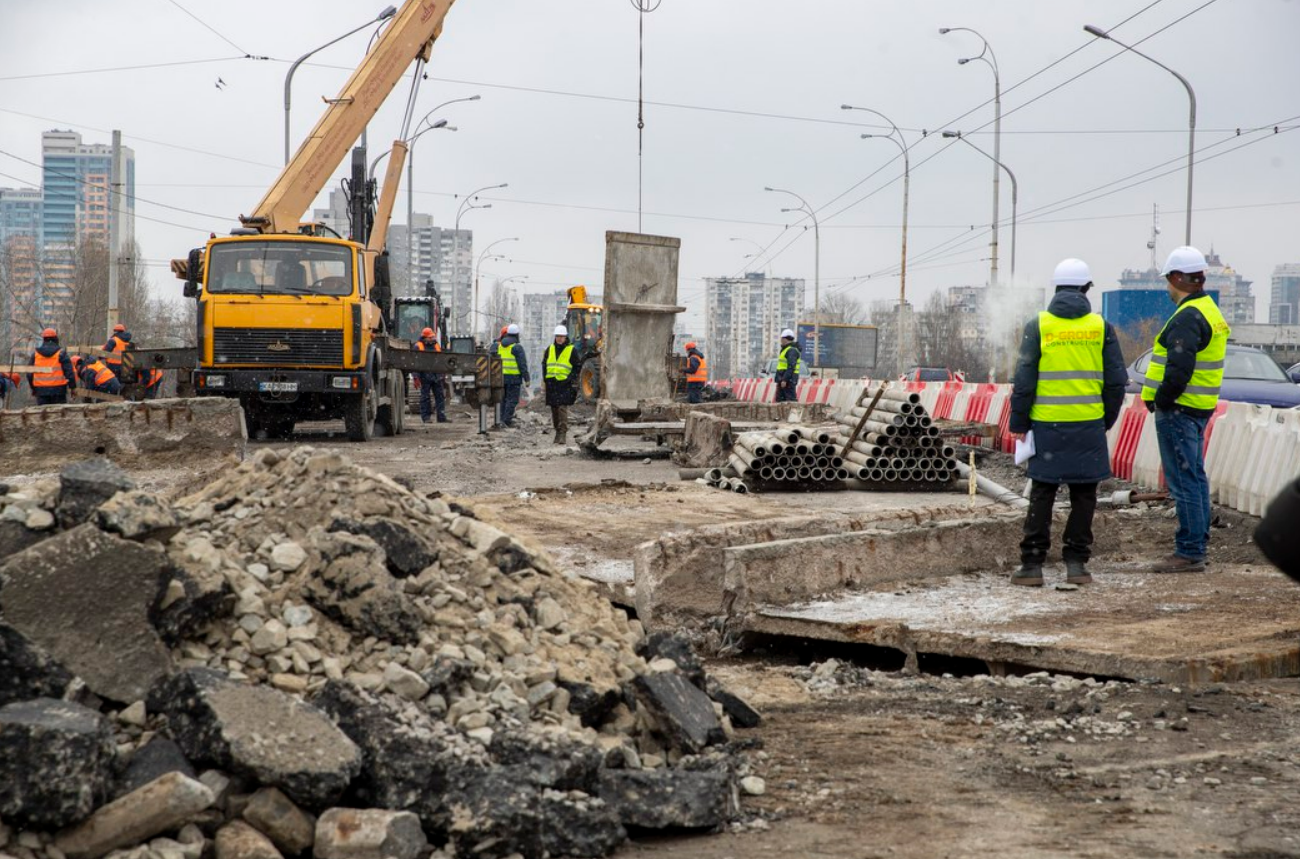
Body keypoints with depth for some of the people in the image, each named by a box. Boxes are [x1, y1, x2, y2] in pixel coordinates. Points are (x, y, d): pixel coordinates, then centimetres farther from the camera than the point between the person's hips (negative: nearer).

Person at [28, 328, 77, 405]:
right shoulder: (60, 353, -3)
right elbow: (69, 372, -6)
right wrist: (73, 386, 3)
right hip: (58, 389, -2)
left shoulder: (35, 353, 6)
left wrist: (33, 388, 21)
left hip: (41, 390, 2)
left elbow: (29, 373, 10)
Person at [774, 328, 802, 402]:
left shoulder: (792, 350, -14)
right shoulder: (785, 349, 20)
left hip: (789, 380, -11)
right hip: (783, 380, 11)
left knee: (791, 399, -12)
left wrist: (785, 380, -27)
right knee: (779, 399, 11)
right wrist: (779, 380, 22)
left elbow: (791, 367, -23)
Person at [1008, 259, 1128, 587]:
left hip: (1048, 424, -1)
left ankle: (1032, 564, 4)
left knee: (1042, 495, 5)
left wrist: (1018, 423, 4)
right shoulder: (1101, 327, 3)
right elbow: (1116, 381, 5)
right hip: (1089, 424, 1)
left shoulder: (1038, 326, -1)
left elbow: (1024, 381, -3)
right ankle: (1076, 562, 10)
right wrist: (1106, 420, 17)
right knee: (1084, 495, 9)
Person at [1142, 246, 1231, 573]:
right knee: (1195, 477, 17)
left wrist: (1161, 400, -14)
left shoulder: (1187, 318, -18)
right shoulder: (1210, 311, 16)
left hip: (1178, 411, -10)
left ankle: (1189, 553, -6)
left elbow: (1179, 368, -26)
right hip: (1200, 408, 10)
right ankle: (1199, 540, 25)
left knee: (1184, 481, -8)